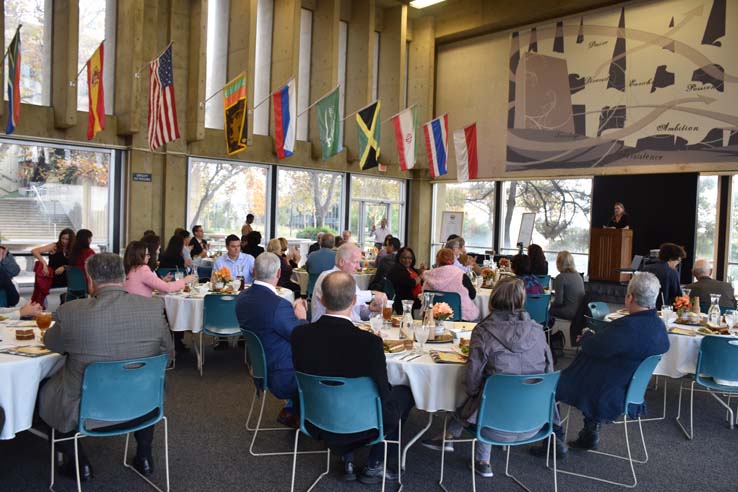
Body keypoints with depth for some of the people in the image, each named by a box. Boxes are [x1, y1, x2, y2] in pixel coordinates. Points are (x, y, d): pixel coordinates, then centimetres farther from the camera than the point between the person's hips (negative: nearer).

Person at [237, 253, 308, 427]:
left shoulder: (242, 297, -4)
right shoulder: (278, 304, -30)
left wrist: (292, 311, 3)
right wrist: (301, 317, -3)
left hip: (260, 368, 8)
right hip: (282, 377, -8)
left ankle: (292, 409, 23)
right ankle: (292, 412, 22)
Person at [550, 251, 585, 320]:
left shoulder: (560, 277, -14)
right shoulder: (578, 275, 10)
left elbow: (558, 301, -15)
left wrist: (551, 304, 6)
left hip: (570, 312, -8)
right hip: (581, 311, 8)